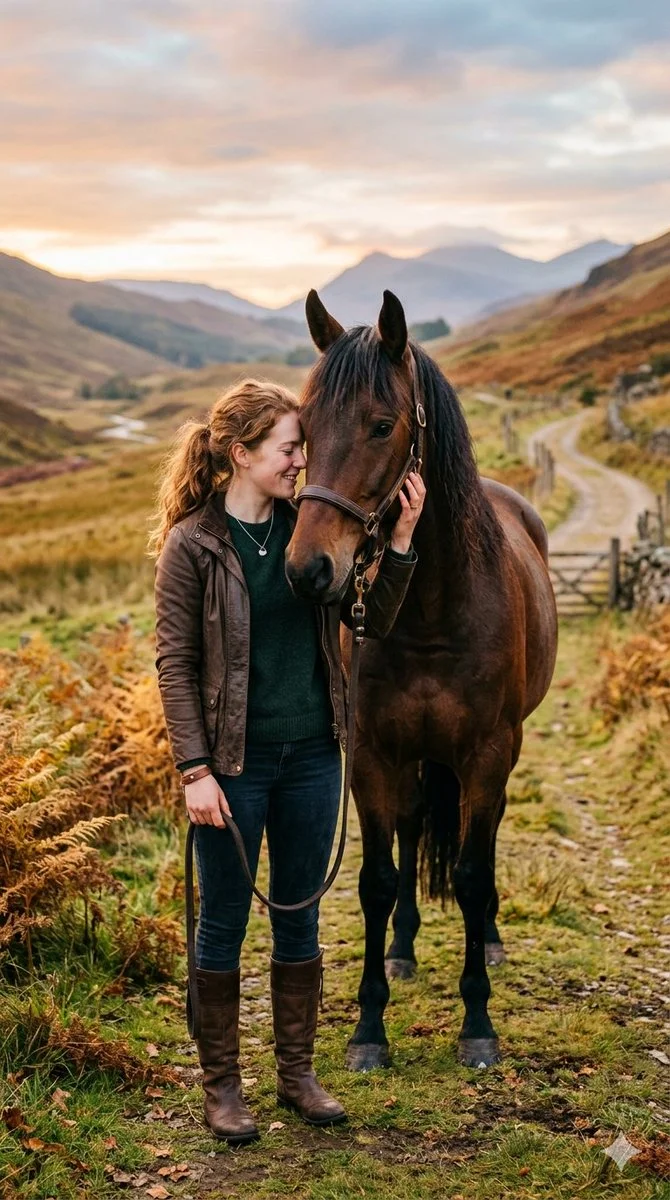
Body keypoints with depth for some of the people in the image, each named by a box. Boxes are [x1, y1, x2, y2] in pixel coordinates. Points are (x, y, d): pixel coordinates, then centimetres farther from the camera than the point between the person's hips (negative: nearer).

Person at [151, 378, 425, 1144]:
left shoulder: (308, 530, 4)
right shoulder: (192, 544, -10)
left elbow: (372, 622, 4)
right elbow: (174, 665, -10)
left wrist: (400, 542, -9)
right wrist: (195, 771, -15)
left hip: (312, 755, 5)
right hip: (235, 764, -5)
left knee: (299, 917, 14)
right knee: (224, 923, 7)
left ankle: (297, 1072, 29)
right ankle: (220, 1085, 22)